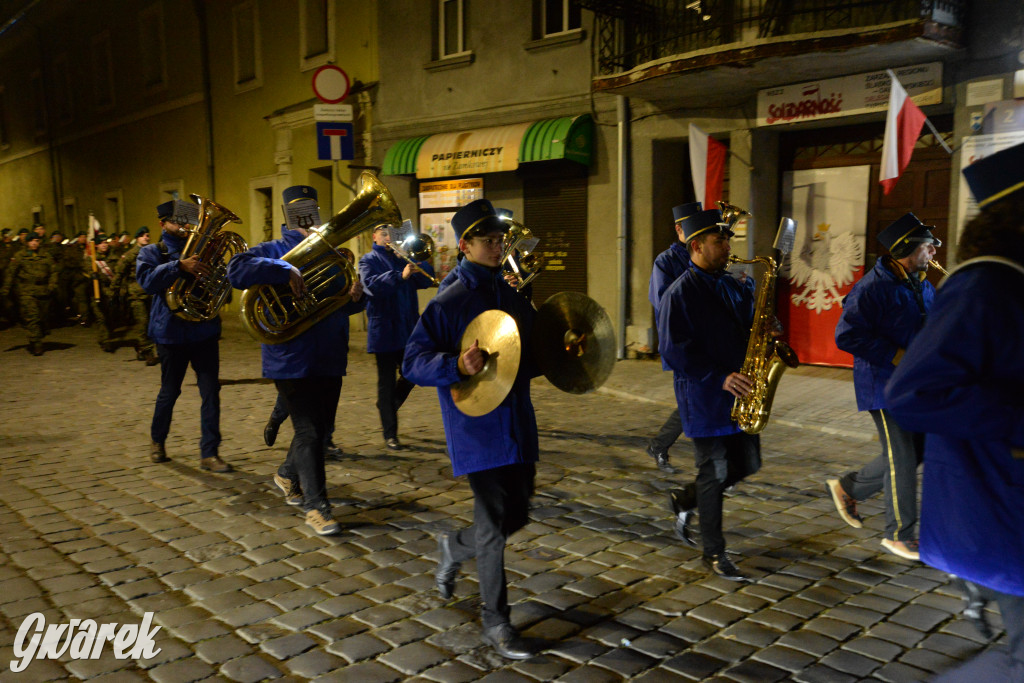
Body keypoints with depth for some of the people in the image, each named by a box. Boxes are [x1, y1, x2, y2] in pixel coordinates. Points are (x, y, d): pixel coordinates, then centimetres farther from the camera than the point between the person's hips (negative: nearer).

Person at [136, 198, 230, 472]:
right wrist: (180, 266, -33)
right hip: (172, 333, -3)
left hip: (205, 330, 3)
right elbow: (147, 279, -18)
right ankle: (157, 441, 35)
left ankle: (209, 453, 4)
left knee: (211, 391, -2)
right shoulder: (152, 252, 2)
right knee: (169, 392, 10)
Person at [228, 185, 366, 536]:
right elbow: (236, 270, -21)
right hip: (292, 359, -6)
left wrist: (357, 295, -9)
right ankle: (316, 506, 3)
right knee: (309, 432, -6)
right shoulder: (275, 252, -3)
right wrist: (285, 272, -29)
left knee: (321, 429, 16)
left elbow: (348, 305, 15)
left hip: (329, 359, 6)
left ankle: (288, 475, 41)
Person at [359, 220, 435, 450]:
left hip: (408, 328, 5)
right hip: (384, 330, -5)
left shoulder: (403, 257, 15)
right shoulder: (369, 260, 1)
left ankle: (387, 408, 39)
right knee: (387, 382, 0)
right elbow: (371, 284, -19)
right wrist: (400, 276, -31)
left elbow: (426, 280, 5)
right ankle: (390, 434, 6)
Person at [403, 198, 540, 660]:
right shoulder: (448, 304, -9)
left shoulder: (516, 300, 10)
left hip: (518, 425, 7)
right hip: (477, 428, -7)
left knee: (516, 516, 14)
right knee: (492, 525, -1)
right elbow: (413, 363, -12)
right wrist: (458, 365, -28)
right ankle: (496, 624, 15)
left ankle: (455, 547, 43)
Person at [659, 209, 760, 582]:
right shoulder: (680, 293, -12)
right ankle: (714, 553, 16)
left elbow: (750, 325, 21)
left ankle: (684, 500, 34)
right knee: (714, 472, 1)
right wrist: (719, 377, -23)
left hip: (738, 393, 7)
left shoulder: (735, 286, 11)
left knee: (746, 464, 12)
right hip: (704, 397, -7)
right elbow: (673, 350, -17)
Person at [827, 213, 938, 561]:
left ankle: (848, 487, 31)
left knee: (916, 450, 13)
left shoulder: (923, 286, 11)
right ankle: (899, 534, 13)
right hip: (884, 386, -9)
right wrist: (897, 357, -22)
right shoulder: (873, 287, -17)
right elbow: (846, 336, -21)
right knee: (902, 458, -3)